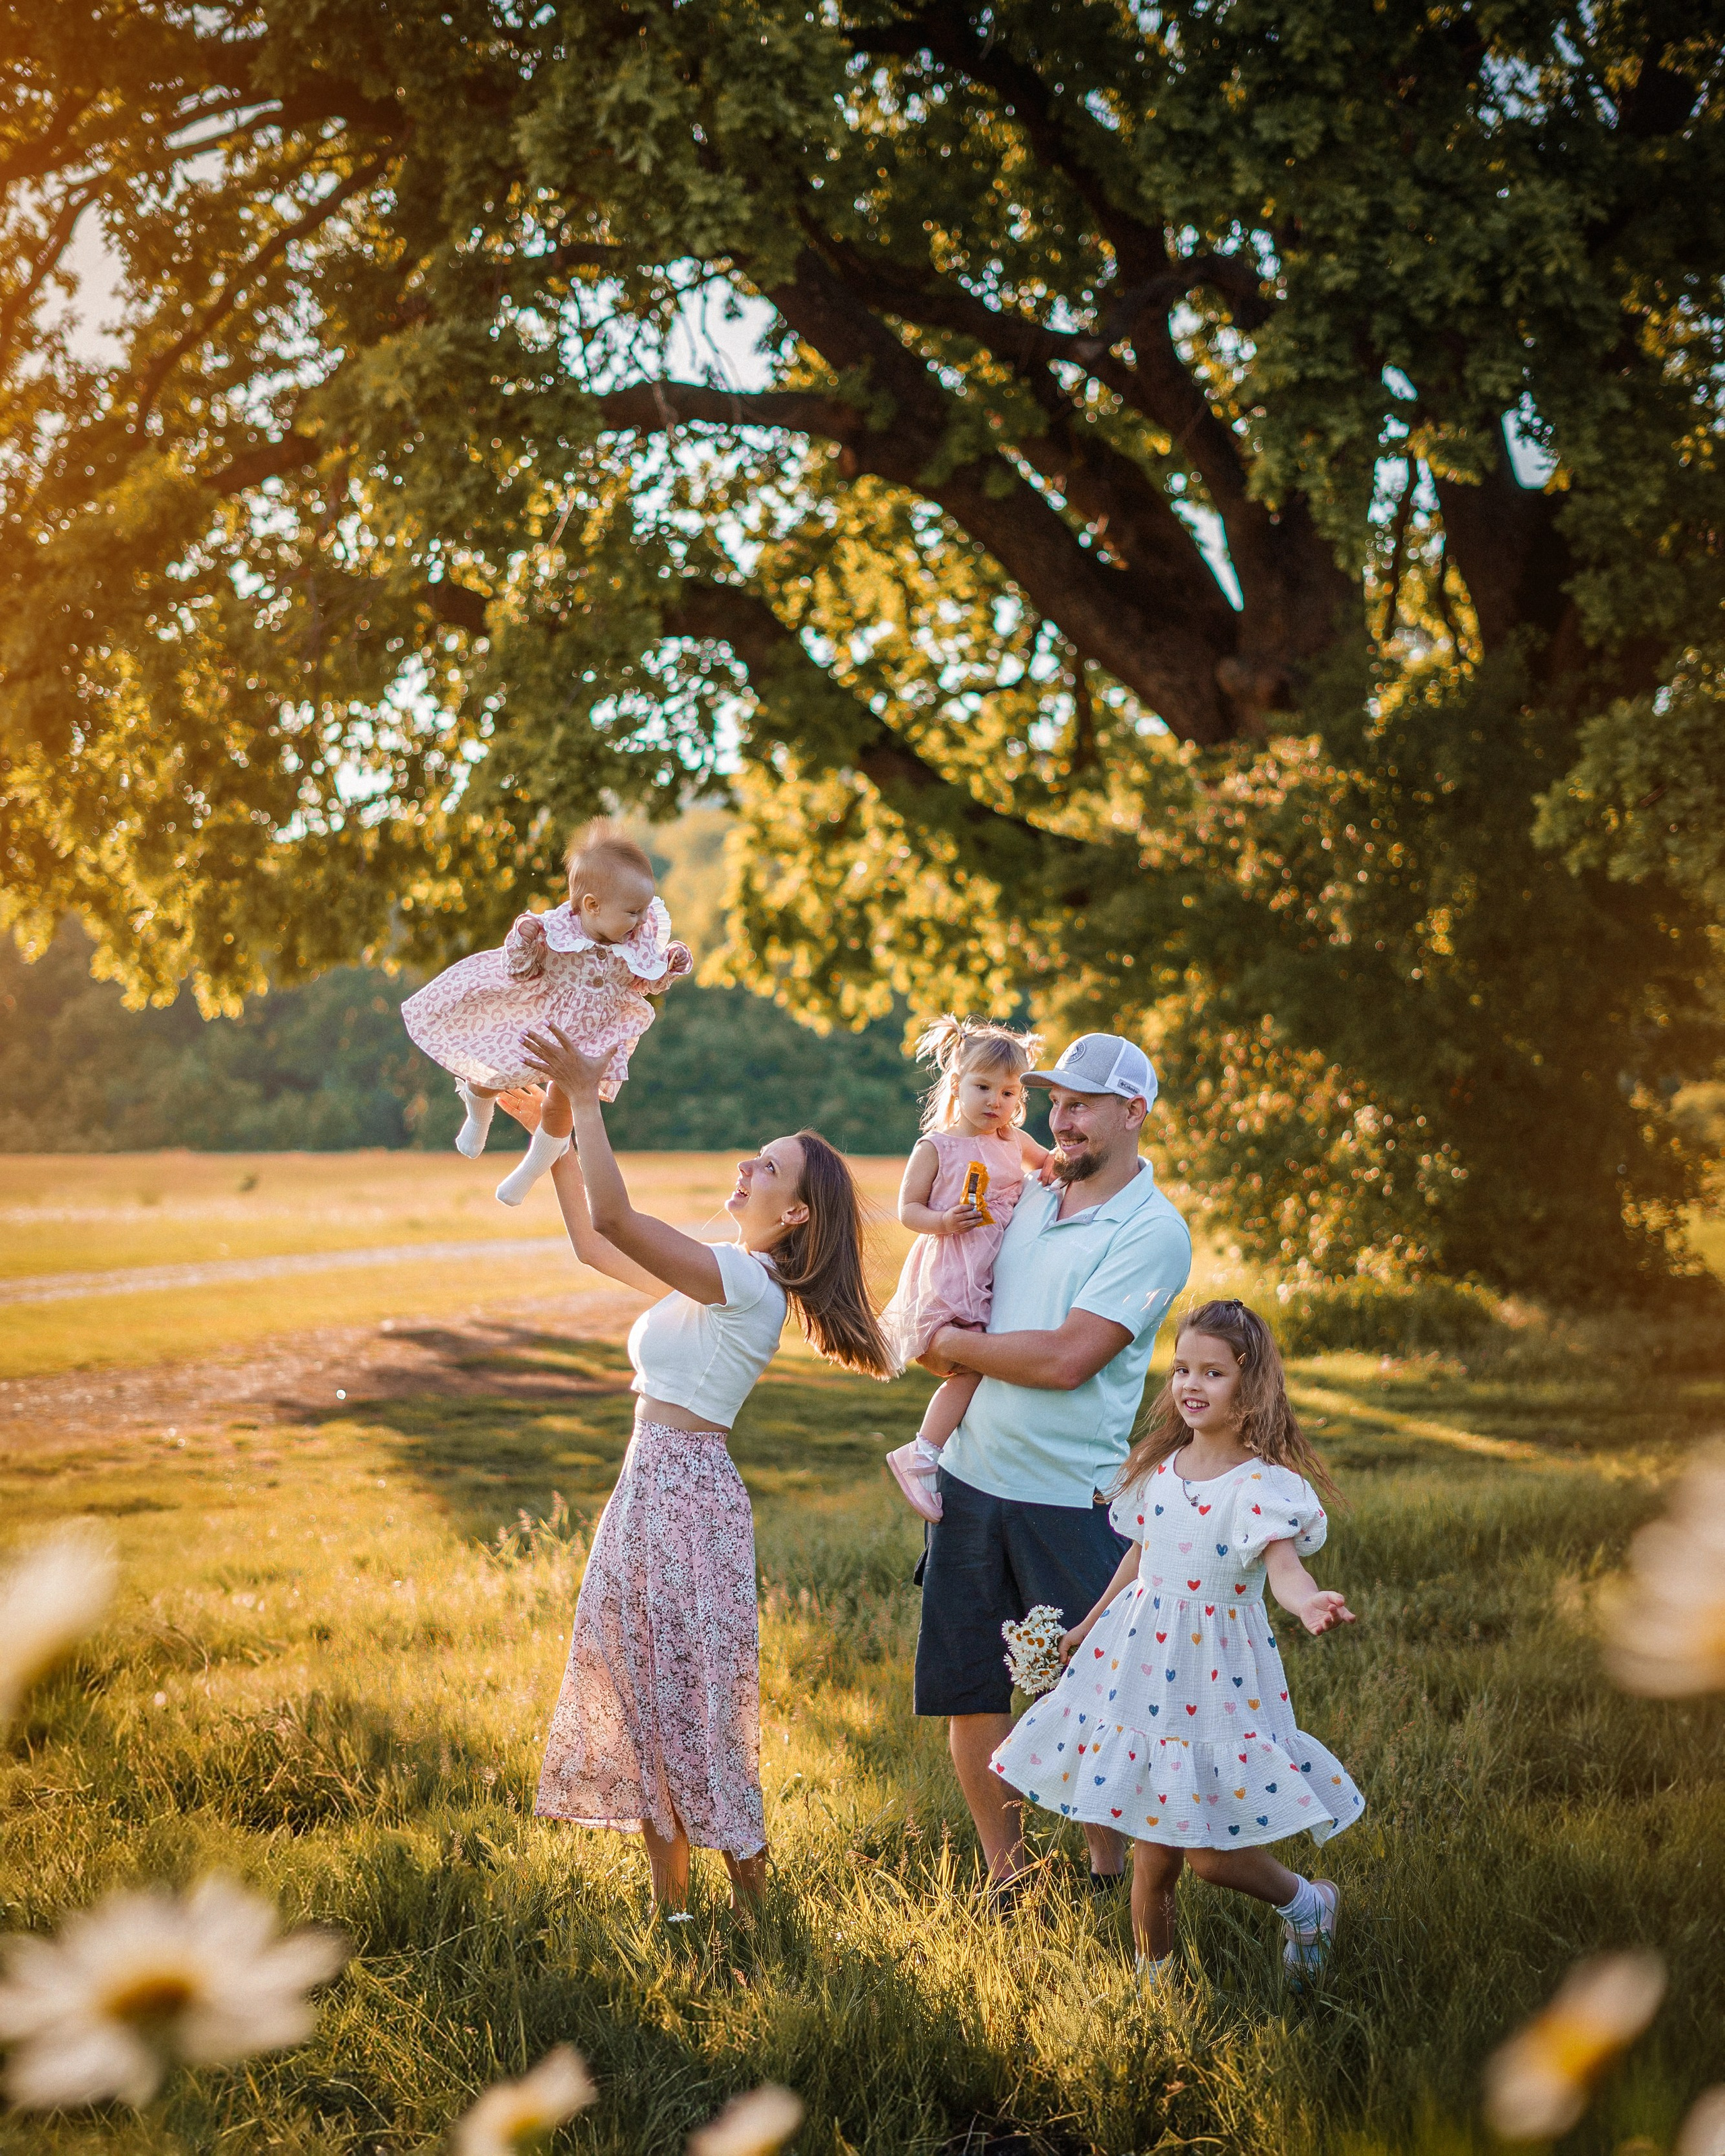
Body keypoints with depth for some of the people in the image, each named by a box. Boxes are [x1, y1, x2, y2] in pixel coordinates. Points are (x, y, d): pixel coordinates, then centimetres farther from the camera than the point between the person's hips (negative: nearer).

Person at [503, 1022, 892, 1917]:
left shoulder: (746, 1282, -15)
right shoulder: (719, 1278, 13)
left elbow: (614, 1216, -26)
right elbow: (594, 1242, 21)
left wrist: (587, 1095, -21)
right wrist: (555, 1135, 16)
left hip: (686, 1491, -9)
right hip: (652, 1485, 10)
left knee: (695, 1706, -3)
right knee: (651, 1698, 13)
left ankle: (751, 1911, 8)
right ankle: (670, 1907, 21)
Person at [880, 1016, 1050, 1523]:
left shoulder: (1015, 1143, 14)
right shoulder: (935, 1147, -3)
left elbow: (1050, 1163, 33)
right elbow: (908, 1208, -3)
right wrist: (942, 1223, -22)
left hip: (996, 1278, 7)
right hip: (949, 1277, -7)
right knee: (972, 1367, -16)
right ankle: (920, 1456, -8)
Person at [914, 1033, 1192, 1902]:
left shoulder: (1153, 1234, -9)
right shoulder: (1029, 1201, 11)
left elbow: (1066, 1359, -18)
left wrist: (956, 1344, -6)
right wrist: (946, 1347, -4)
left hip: (1069, 1499, -6)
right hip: (970, 1478, 6)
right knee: (967, 1690, 8)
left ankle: (1110, 1882, 17)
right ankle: (1004, 1875, 22)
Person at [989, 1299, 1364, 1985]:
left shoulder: (1263, 1485, -15)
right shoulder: (1157, 1469, 5)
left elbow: (1284, 1566, -31)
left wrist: (1308, 1603, -53)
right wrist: (1089, 1624, 28)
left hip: (1216, 1676, -5)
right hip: (1140, 1659, 5)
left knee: (1210, 1852, -1)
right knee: (1153, 1843, 10)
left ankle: (1308, 1903, 28)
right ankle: (1151, 1970, 27)